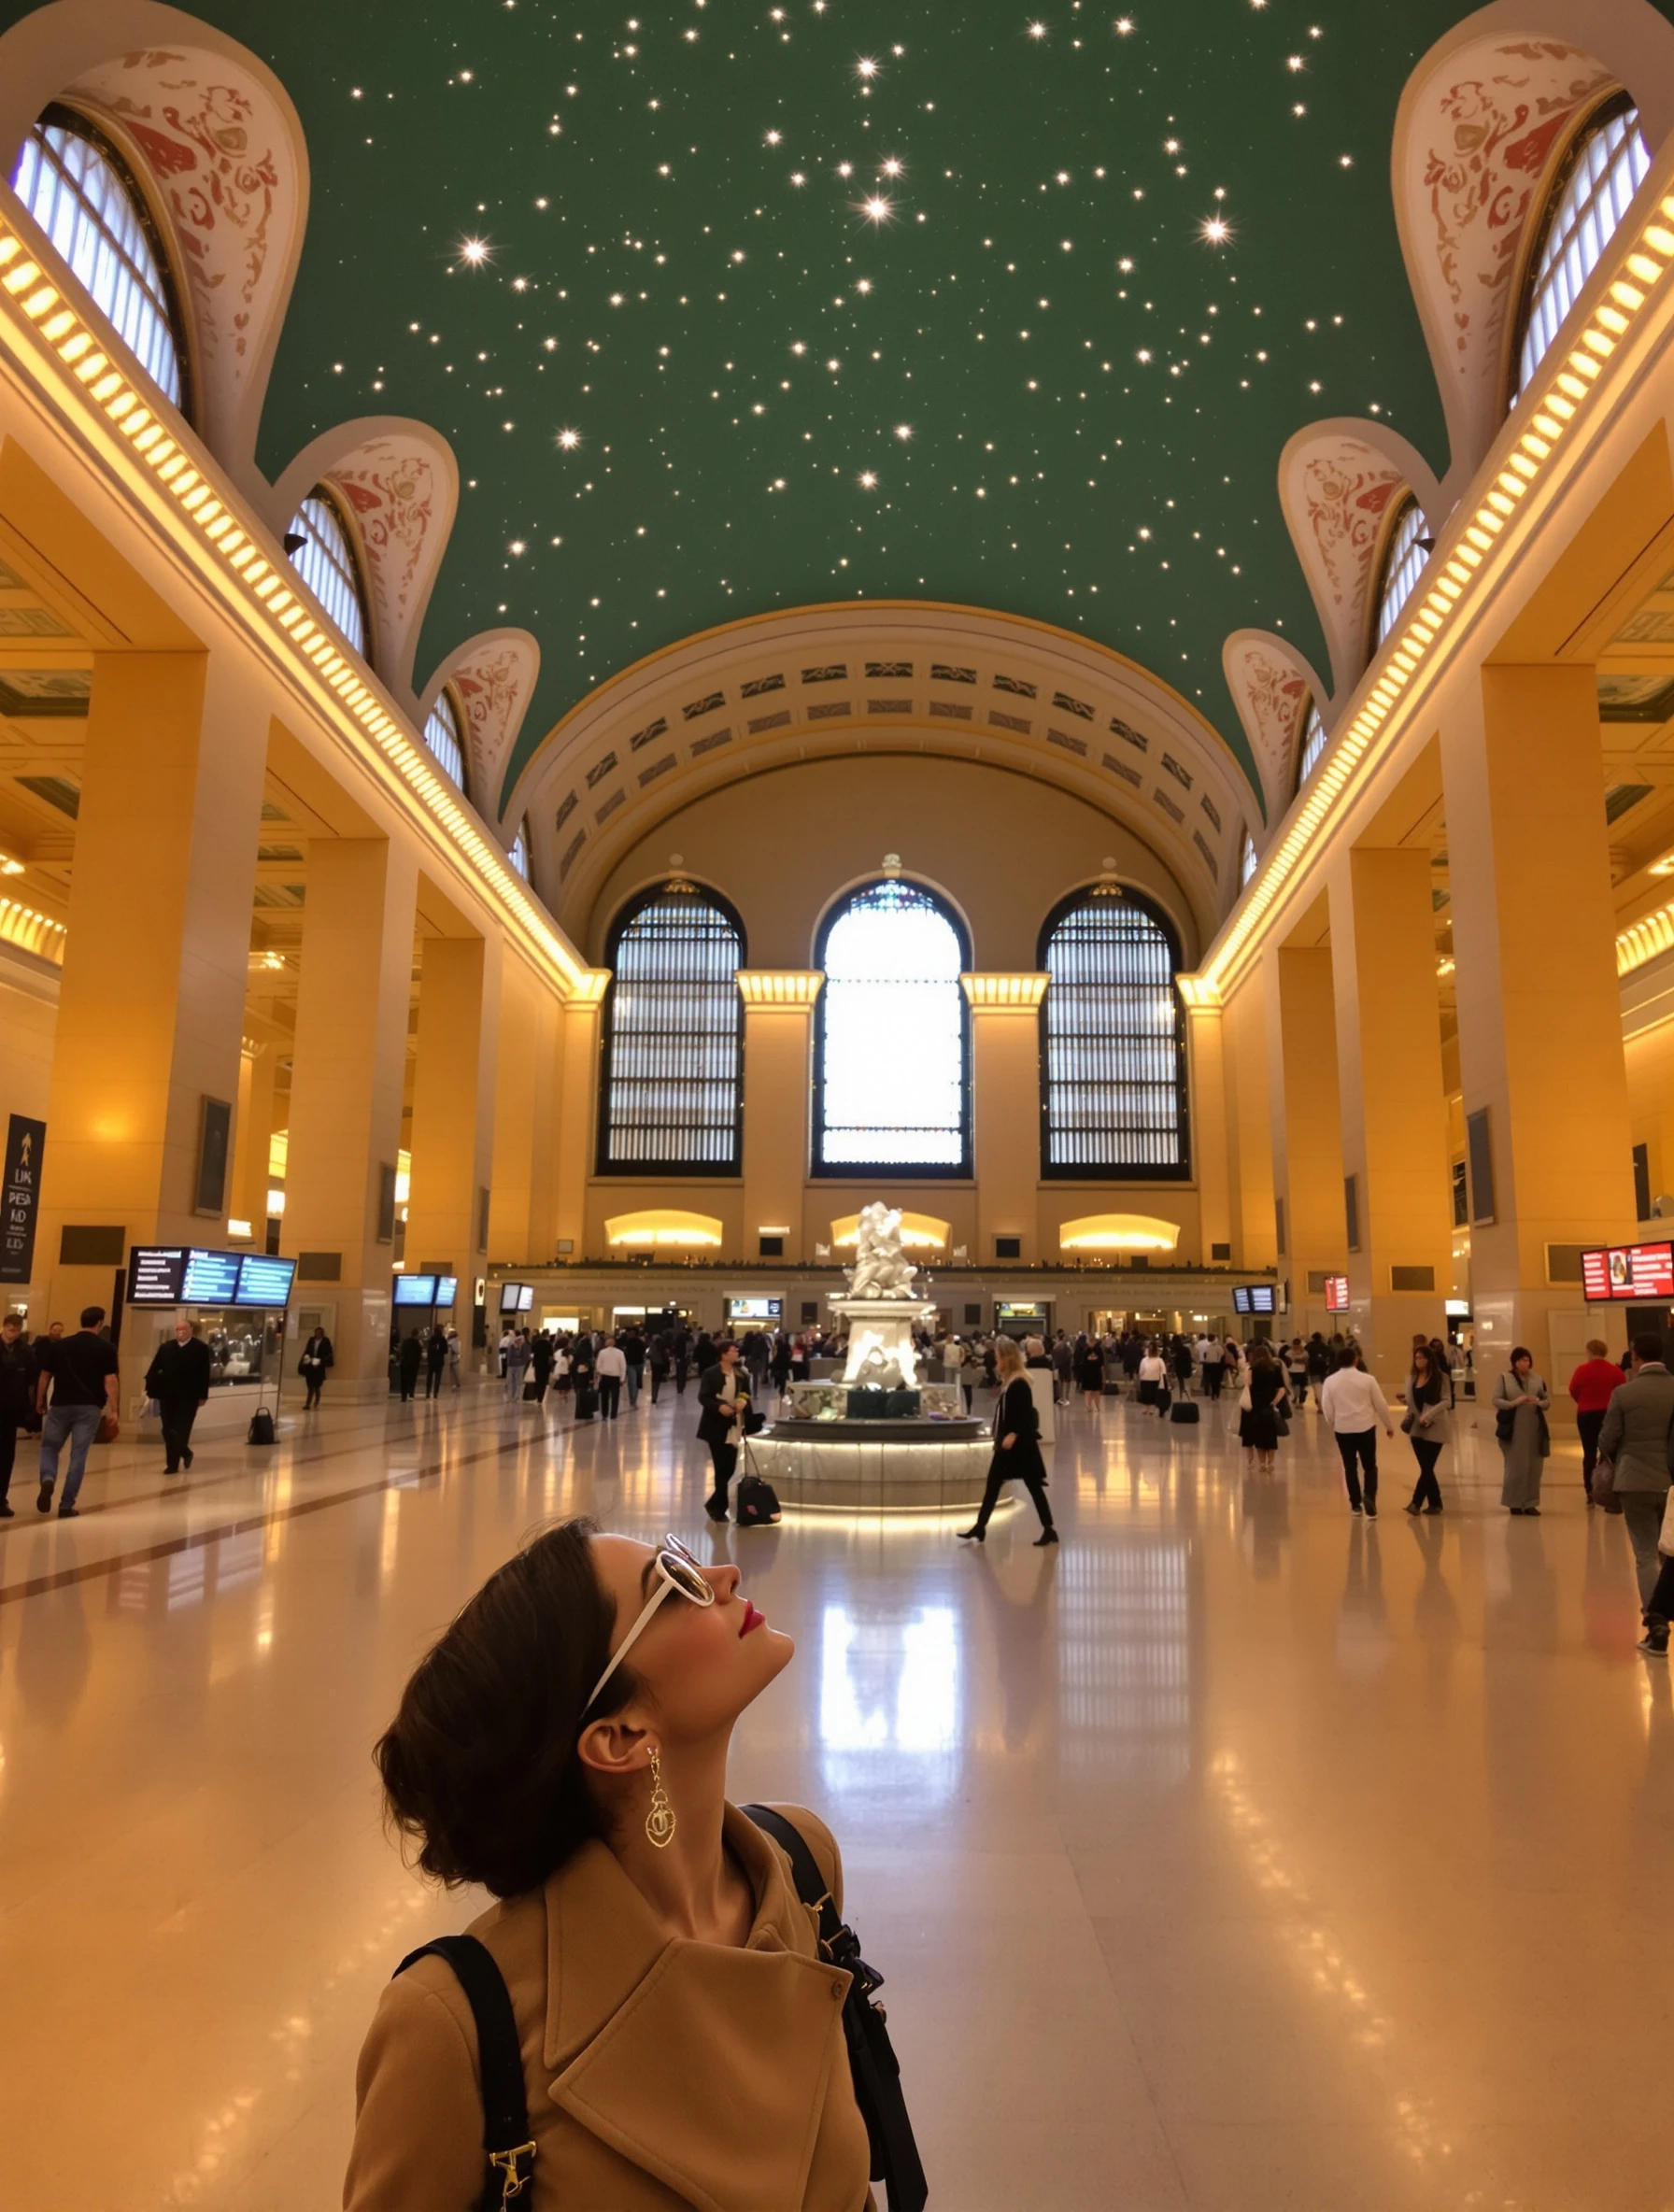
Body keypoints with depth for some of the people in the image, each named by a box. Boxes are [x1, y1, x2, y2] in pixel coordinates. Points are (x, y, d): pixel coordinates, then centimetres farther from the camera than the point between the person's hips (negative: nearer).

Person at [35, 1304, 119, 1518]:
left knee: (49, 1447, 19)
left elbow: (45, 1376, 10)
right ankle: (66, 1506, 5)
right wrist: (113, 1410, -5)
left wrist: (40, 1402, 23)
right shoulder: (106, 1347, -3)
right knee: (78, 1456, 4)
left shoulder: (58, 1345, 5)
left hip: (61, 1405, 2)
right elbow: (110, 1380, -9)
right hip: (89, 1408, -2)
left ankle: (47, 1480, -11)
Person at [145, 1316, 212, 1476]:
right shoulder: (165, 1348, 9)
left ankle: (173, 1463, 6)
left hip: (189, 1397, -4)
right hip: (167, 1395, 4)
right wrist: (150, 1388, -9)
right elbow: (154, 1369, 6)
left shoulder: (201, 1348, -2)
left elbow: (204, 1374, -4)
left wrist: (203, 1395, -8)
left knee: (182, 1430, -4)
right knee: (168, 1430, 7)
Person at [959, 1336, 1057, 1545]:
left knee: (1033, 1486, -1)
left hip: (1020, 1445, -10)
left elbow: (1026, 1414, -23)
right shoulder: (1008, 1382, 11)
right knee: (992, 1484, 10)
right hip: (1008, 1444, 10)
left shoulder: (1019, 1383, -17)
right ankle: (979, 1528, 15)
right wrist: (1000, 1438, 15)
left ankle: (1049, 1530, 7)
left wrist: (1013, 1435, -30)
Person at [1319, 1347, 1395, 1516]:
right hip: (1365, 1428, -1)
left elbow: (1327, 1408, 1)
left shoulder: (1330, 1381, -2)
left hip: (1343, 1429, 1)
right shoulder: (1368, 1379, -6)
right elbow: (1381, 1404, 0)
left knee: (1350, 1467, 14)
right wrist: (1389, 1425, 14)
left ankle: (1356, 1504, 18)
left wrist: (1332, 1427, 18)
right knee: (1370, 1467, 8)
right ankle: (1369, 1497, -15)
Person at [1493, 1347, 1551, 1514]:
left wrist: (1539, 1402, -12)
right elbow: (1496, 1400, -4)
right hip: (1513, 1429, -3)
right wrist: (1513, 1403, -20)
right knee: (1515, 1466, -3)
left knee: (1534, 1467, 3)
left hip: (1535, 1429, 3)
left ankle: (1530, 1503, 12)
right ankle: (1514, 1503, 7)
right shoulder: (1504, 1378, 0)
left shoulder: (1539, 1379, 10)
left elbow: (1548, 1400, 9)